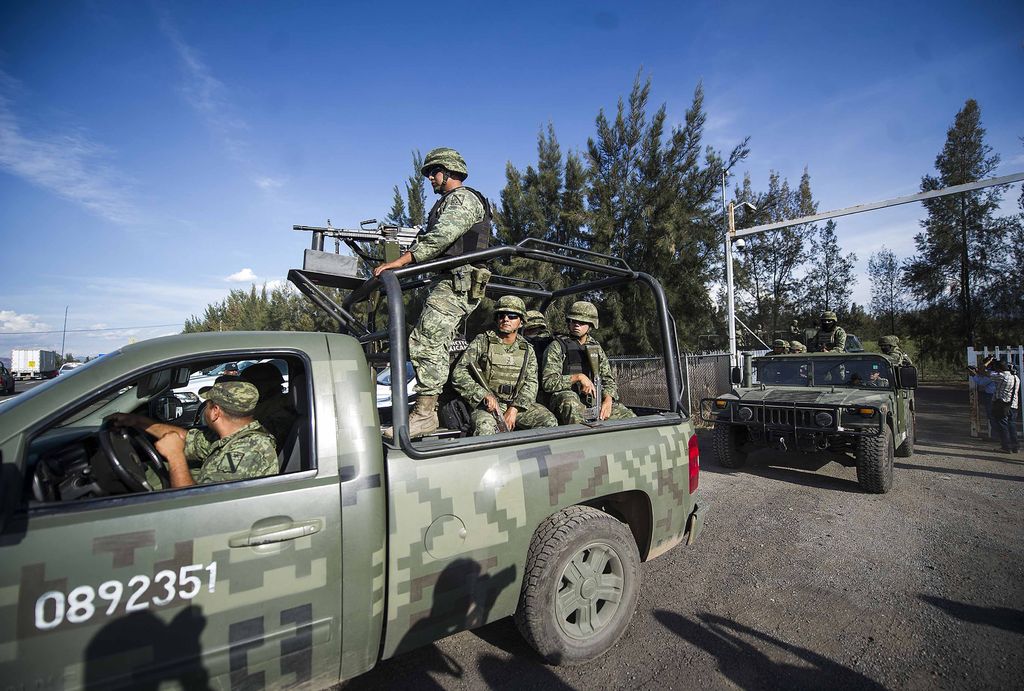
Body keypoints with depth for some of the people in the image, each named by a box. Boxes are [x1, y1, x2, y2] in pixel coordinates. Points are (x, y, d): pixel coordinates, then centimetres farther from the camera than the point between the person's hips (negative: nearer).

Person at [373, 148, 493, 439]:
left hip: (458, 281, -11)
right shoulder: (449, 203, 29)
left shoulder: (462, 197, -5)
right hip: (452, 282, 11)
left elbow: (440, 237, -20)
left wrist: (398, 262, -23)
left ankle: (424, 413, -16)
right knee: (436, 346, 10)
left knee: (424, 343, -18)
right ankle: (429, 411, 17)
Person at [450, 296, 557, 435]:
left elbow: (531, 383, 3)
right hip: (486, 405, -3)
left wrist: (514, 409, -14)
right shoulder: (482, 341, 2)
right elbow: (458, 374, -5)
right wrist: (485, 395, -19)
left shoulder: (527, 350, 12)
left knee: (550, 422, -16)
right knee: (485, 427, -35)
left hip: (518, 405, 4)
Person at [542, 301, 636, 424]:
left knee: (629, 417, -11)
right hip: (567, 400, -5)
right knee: (570, 398, -39)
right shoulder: (557, 346, 1)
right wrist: (578, 377, -19)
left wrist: (608, 400, -4)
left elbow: (608, 378, 17)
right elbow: (548, 382, -9)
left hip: (594, 400, 5)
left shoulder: (596, 347, 17)